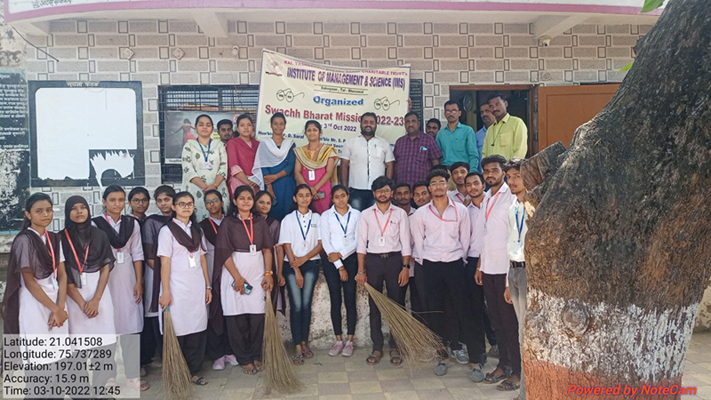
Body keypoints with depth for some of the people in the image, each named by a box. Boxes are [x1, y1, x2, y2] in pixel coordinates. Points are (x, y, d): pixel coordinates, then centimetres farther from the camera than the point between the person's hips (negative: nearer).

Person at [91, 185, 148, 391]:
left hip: (127, 279, 2)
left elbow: (137, 254, 5)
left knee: (131, 329, 4)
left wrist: (139, 282, 1)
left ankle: (132, 376, 14)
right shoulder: (95, 224, -4)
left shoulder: (132, 223, 5)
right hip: (104, 279, -2)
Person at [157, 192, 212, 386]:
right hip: (177, 288, -5)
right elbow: (165, 262, -7)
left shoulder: (197, 230, 13)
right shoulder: (167, 230, -2)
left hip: (197, 287, 5)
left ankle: (193, 371, 15)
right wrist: (165, 292, -12)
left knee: (197, 329, 4)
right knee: (178, 330, 0)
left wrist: (208, 286, 10)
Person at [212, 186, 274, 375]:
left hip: (257, 272, 3)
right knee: (237, 318, 1)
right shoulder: (229, 223, 0)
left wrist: (268, 273, -2)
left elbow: (267, 249, 8)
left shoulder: (260, 222, 10)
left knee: (257, 316, 0)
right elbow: (225, 252, -5)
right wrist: (237, 277, -11)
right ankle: (244, 359, 13)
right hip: (235, 273, -2)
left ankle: (256, 356, 15)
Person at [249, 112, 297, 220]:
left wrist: (275, 176, -14)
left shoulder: (290, 144, 10)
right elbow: (263, 167, -3)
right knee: (271, 213, -3)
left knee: (286, 212, 0)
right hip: (270, 185, -1)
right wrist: (269, 187, -14)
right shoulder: (264, 144, 6)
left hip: (287, 186, 1)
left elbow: (291, 166, 1)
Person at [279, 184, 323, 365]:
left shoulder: (317, 218, 8)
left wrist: (304, 258, -10)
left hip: (311, 263, 1)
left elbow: (321, 244, 3)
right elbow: (287, 246, -1)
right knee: (296, 306, -7)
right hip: (291, 265, -1)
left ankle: (305, 343, 8)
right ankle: (297, 347, -3)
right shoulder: (288, 219, 5)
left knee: (306, 304, -3)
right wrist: (296, 270, -9)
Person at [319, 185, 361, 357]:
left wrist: (341, 254, -12)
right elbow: (325, 241, -3)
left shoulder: (356, 214, 4)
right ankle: (338, 340, 12)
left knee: (350, 300, 0)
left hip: (351, 259, 0)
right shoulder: (326, 215, 3)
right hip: (332, 261, 0)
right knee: (335, 301, 3)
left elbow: (358, 240, -1)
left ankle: (350, 341, 8)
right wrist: (339, 266, -8)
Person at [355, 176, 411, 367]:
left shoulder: (400, 213, 6)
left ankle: (395, 348, 12)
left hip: (394, 259, -1)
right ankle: (377, 347, 14)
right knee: (374, 306, 4)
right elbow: (361, 244, 5)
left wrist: (405, 267, -6)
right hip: (373, 260, 1)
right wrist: (361, 271, -1)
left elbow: (405, 243, 4)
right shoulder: (366, 214, 8)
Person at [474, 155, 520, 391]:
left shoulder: (511, 196, -9)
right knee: (496, 319, 14)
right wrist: (479, 265, 13)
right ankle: (504, 364, 25)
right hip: (488, 267, 7)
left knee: (510, 320, 1)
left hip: (505, 267, -7)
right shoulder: (486, 198, 13)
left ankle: (517, 371, 11)